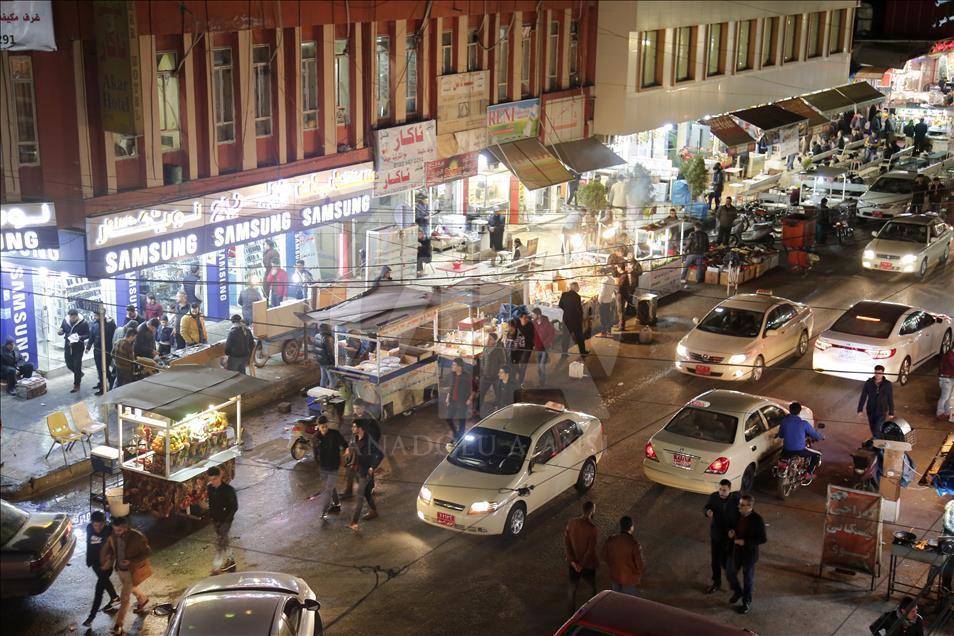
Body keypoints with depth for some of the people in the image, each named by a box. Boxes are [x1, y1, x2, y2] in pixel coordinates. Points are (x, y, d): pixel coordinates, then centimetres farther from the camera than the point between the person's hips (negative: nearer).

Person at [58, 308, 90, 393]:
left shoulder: (83, 322, -13)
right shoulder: (65, 321, -1)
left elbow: (88, 335, -9)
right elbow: (62, 331, 11)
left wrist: (80, 337, -27)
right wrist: (60, 332, -14)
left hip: (78, 347, -4)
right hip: (68, 347, 5)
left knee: (77, 366, 0)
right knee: (69, 365, 12)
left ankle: (76, 385, 12)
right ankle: (79, 374, 41)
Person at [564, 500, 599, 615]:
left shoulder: (572, 522, -9)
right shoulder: (593, 529, -25)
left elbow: (566, 542, -7)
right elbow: (591, 550, -23)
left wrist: (572, 561, -7)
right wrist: (582, 564, -12)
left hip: (573, 563, 4)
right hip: (588, 564, -4)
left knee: (572, 588, 20)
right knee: (592, 588, 19)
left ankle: (571, 614, 31)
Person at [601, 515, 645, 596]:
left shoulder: (610, 540, -15)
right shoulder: (634, 544, -29)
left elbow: (605, 556, 1)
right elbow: (640, 565, -20)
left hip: (614, 576, 4)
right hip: (629, 578, -4)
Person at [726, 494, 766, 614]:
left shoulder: (757, 519, -22)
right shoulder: (738, 515, -7)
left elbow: (762, 539, -17)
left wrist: (745, 542, -24)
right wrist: (731, 533, -11)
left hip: (749, 554, -5)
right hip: (735, 551, 5)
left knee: (748, 579, 12)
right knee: (730, 573, 15)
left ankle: (747, 603, 31)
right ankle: (737, 592, 44)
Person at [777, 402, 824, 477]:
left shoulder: (784, 421, -6)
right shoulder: (803, 423, -14)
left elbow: (780, 435, 8)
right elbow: (814, 434, -2)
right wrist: (820, 437, 20)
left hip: (787, 451, 4)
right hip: (800, 450, -4)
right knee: (817, 455, 20)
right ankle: (809, 473, 15)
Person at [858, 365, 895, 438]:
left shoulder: (888, 384, -9)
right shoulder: (868, 383, -7)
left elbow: (890, 399, -3)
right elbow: (863, 397, -4)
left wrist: (891, 413, -1)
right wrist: (860, 410, -7)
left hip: (882, 412, -3)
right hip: (871, 411, 3)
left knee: (877, 430, -16)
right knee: (873, 429, 16)